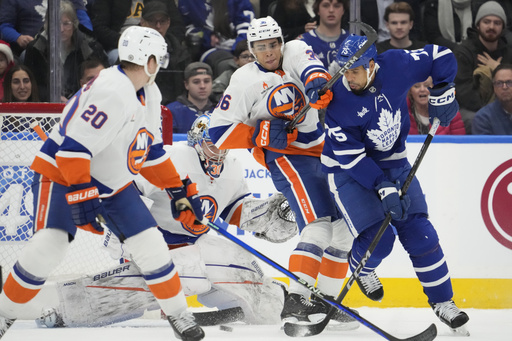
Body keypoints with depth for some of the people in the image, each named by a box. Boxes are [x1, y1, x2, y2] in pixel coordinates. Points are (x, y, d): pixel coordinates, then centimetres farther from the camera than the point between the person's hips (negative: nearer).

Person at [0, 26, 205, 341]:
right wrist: (82, 197, -34)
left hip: (113, 182, 8)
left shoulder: (149, 95, 4)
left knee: (150, 243, 0)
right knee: (50, 244, -21)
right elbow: (73, 146, -31)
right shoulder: (111, 91, -27)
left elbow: (152, 150, 16)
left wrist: (179, 191, 15)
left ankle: (178, 313, 15)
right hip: (63, 173, -8)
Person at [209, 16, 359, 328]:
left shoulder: (295, 52, 1)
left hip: (323, 149, 6)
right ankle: (295, 301, -28)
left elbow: (312, 69, -23)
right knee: (319, 225, -22)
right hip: (285, 155, -6)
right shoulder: (245, 80, -8)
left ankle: (326, 300, 19)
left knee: (345, 225, 9)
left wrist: (318, 84, -46)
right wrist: (262, 134, -22)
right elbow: (220, 132, -10)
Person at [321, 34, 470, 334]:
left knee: (419, 232, -2)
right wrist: (383, 188, -30)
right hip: (348, 168, -4)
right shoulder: (338, 102, -25)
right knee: (378, 236, -17)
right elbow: (351, 157, -24)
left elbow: (441, 57, -3)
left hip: (392, 162, 4)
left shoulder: (395, 66, -18)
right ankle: (360, 272, 17)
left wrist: (442, 93, -13)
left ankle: (442, 301, 9)